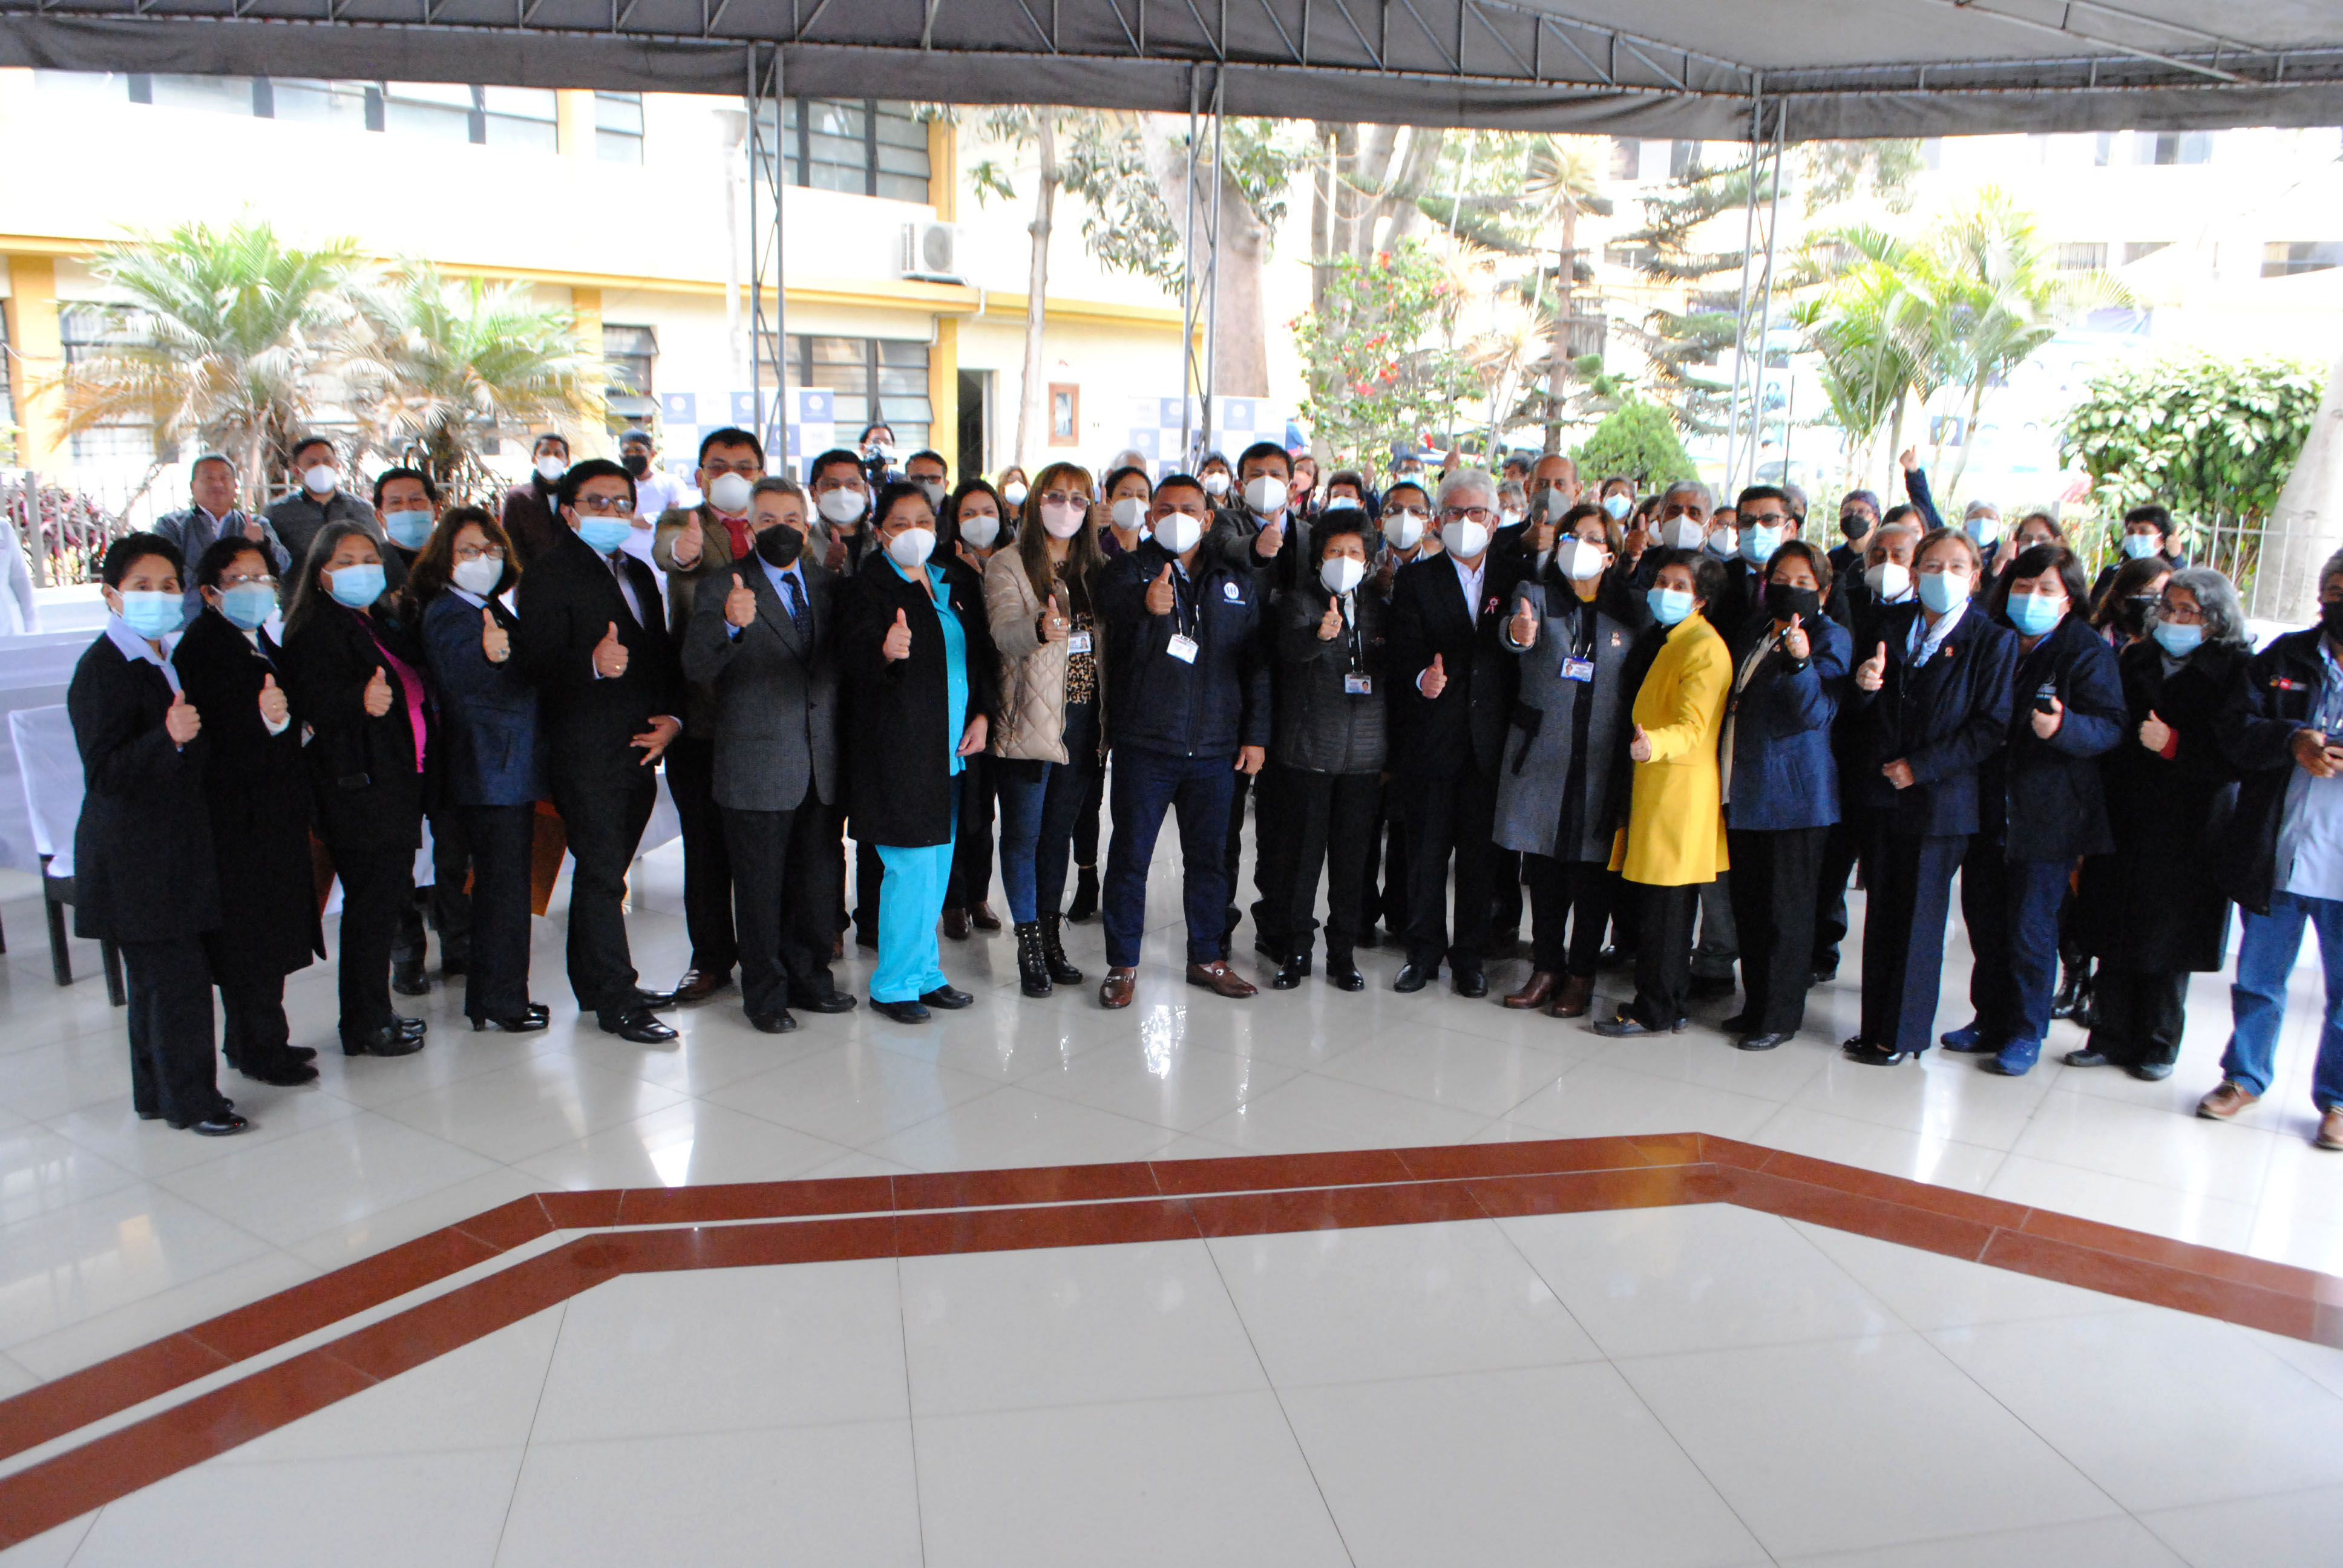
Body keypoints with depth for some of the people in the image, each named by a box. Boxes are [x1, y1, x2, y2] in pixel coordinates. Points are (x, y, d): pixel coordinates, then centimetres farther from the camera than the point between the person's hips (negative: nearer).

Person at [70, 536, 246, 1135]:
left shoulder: (164, 663, 14)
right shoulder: (102, 670, -13)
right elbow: (104, 774, -21)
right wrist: (167, 738, -34)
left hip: (174, 850, 9)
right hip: (134, 858, -9)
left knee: (158, 979, 15)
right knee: (178, 978, -7)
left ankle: (159, 1094, 25)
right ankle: (190, 1101, 5)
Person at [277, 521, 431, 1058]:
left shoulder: (386, 621, 17)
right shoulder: (316, 629, -9)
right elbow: (313, 701, -23)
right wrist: (361, 701, -39)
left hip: (399, 781, 9)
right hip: (357, 786, -8)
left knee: (390, 895, 13)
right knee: (372, 901, -5)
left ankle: (375, 1015, 23)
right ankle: (365, 1026, 5)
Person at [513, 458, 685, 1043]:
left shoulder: (638, 573, 19)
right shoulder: (548, 574, -6)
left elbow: (662, 654, 19)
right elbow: (537, 661, -16)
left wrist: (671, 717, 4)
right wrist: (592, 663, -34)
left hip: (639, 751, 7)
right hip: (586, 754, -7)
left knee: (602, 873, 15)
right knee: (602, 875, -5)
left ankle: (597, 984, 25)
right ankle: (616, 1001, 1)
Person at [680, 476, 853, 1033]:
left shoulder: (830, 584, 11)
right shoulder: (723, 587, -5)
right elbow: (696, 667, -18)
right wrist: (729, 624, -38)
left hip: (823, 767, 4)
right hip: (757, 767, -4)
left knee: (821, 879, 13)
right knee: (760, 886, 5)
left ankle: (808, 978, 30)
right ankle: (765, 993, 19)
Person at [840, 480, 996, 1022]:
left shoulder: (956, 585, 14)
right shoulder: (869, 586, -5)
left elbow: (981, 653, 19)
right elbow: (853, 660, -18)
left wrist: (981, 714, 5)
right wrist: (887, 652, -39)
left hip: (951, 749, 7)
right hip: (898, 748, -6)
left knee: (936, 867, 13)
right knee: (911, 866, -6)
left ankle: (925, 974, 26)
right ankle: (895, 985, 8)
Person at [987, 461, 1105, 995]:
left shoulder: (1096, 568, 13)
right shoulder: (1008, 565, -4)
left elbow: (1108, 639, 16)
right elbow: (1004, 634, -20)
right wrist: (1039, 629, -42)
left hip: (1084, 720, 5)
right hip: (1030, 723, -4)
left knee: (1059, 832, 13)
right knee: (1023, 835, 0)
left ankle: (1051, 936, 23)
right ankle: (1029, 944, 10)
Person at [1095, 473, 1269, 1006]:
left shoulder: (1237, 582, 10)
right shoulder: (1130, 569, -2)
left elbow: (1257, 663, 12)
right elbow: (1115, 600, -27)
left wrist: (1256, 734, 5)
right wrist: (1148, 603, -50)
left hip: (1215, 744, 3)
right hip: (1144, 742, -3)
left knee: (1209, 856, 12)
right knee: (1130, 856, 3)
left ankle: (1206, 958, 26)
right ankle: (1123, 964, 15)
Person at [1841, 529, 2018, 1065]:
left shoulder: (1993, 641, -3)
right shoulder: (1889, 626, 9)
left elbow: (1992, 727, -8)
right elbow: (1862, 710, 10)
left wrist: (1922, 767, -14)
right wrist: (1863, 685, -13)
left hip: (1940, 797, -4)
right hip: (1882, 792, 4)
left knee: (1918, 917, 2)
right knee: (1881, 914, 10)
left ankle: (1904, 1034, 13)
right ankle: (1877, 1025, 20)